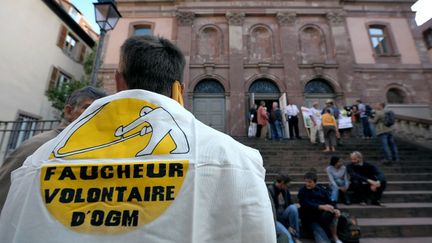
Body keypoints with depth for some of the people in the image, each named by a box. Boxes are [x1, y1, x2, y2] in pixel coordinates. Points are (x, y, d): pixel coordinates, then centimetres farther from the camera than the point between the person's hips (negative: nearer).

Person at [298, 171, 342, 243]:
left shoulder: (321, 189, 11)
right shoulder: (302, 192, -1)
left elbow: (329, 201, 2)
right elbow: (307, 205, -15)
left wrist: (335, 209, -20)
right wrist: (321, 207, -30)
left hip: (324, 216, 3)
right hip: (310, 219, -3)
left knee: (333, 212, -27)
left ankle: (335, 237, -13)